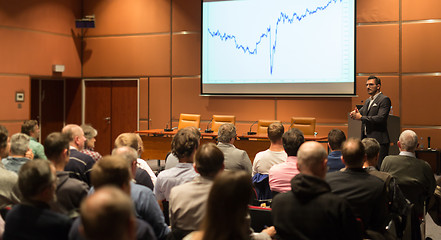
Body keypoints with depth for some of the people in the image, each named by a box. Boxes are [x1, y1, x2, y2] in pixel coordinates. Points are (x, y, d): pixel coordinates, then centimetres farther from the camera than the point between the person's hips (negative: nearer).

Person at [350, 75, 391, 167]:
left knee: (379, 168, -8)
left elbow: (381, 118, -19)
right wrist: (355, 113, -6)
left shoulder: (384, 100, -8)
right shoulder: (367, 101, 19)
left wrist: (361, 117, -18)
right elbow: (361, 112, 19)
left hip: (379, 141, -8)